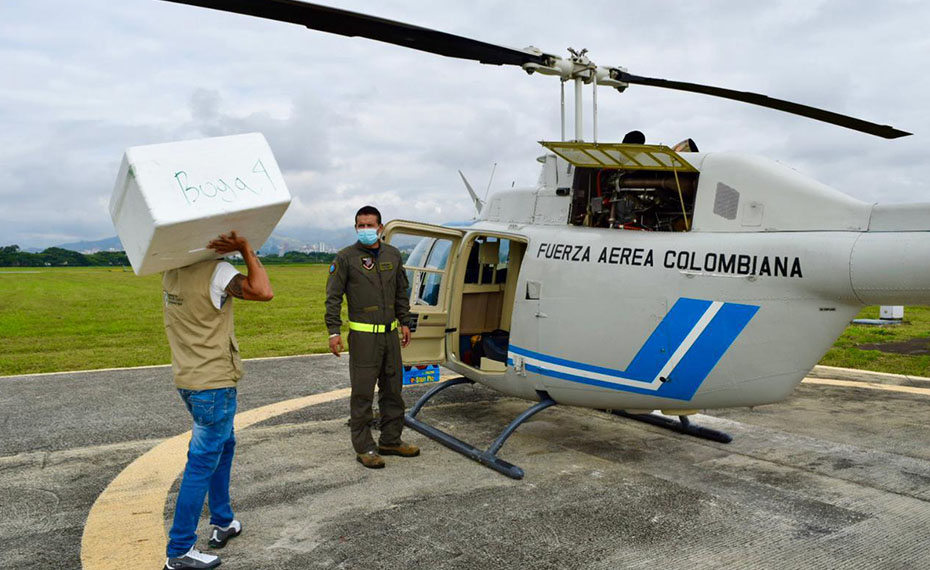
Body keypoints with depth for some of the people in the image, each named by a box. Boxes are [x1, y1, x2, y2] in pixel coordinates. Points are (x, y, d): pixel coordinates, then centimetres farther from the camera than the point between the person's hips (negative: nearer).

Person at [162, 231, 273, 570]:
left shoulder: (171, 272, 4)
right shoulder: (215, 271, -21)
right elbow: (263, 292, -31)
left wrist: (235, 251, 6)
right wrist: (246, 249, -21)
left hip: (187, 380, 9)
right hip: (214, 383, -9)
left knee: (223, 445, 24)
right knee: (203, 463, 1)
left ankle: (223, 523, 34)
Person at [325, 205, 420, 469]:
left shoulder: (393, 255, 10)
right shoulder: (346, 257, -4)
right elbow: (333, 297, -5)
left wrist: (404, 323, 17)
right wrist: (334, 331, -12)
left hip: (390, 333, 6)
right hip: (363, 335, -5)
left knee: (393, 389, 13)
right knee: (362, 393, -2)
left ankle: (391, 440, 26)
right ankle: (364, 447, 9)